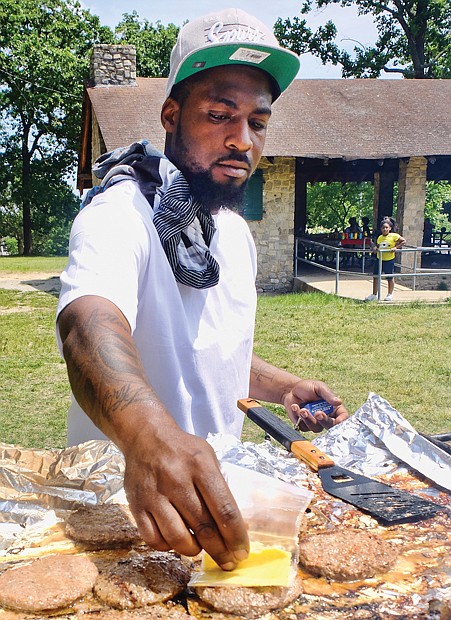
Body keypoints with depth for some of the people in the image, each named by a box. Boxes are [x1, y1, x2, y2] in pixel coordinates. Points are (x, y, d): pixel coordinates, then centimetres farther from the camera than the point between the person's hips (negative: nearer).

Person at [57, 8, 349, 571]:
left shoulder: (235, 233, 7)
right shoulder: (121, 214, -20)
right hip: (120, 498, -5)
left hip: (213, 486, 6)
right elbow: (91, 327, -42)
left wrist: (282, 388, 4)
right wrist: (149, 434, -60)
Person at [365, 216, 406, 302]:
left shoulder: (394, 236, -8)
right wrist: (375, 248, -2)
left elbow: (403, 241, -5)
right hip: (379, 259, 5)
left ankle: (390, 295, 22)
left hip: (389, 260, -5)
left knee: (390, 277, 7)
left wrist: (396, 247, -14)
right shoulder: (379, 237, 7)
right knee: (376, 276, 5)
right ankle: (374, 295, 15)